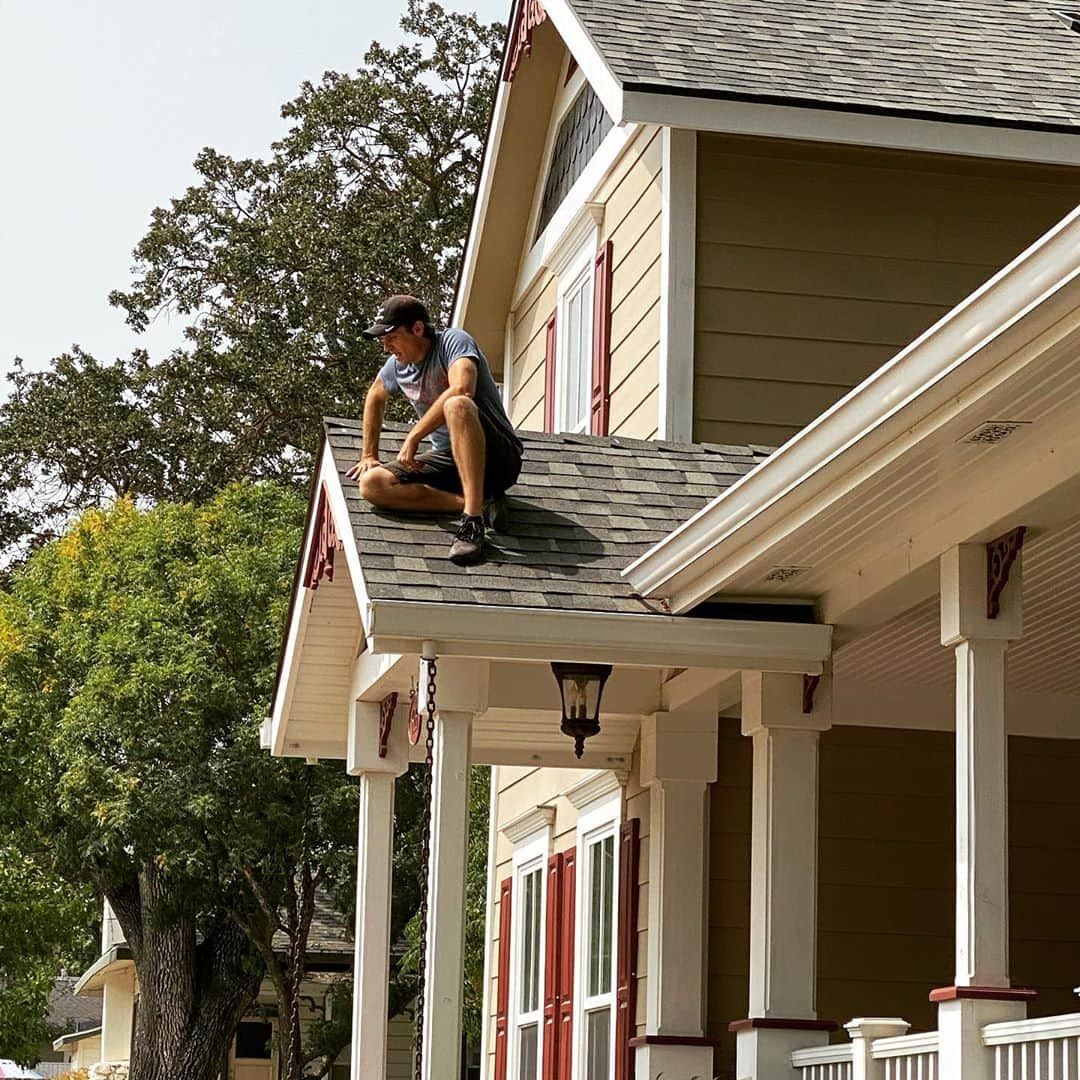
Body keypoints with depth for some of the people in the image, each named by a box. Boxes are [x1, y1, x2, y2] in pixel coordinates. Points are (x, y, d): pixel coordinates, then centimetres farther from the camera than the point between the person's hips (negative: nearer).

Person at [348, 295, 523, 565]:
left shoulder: (453, 342, -13)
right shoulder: (397, 366, 10)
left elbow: (461, 390, -33)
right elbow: (375, 398, 32)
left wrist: (413, 437, -28)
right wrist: (369, 455, 25)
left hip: (499, 457, -7)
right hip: (447, 460, 7)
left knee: (457, 405, -39)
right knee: (371, 484, -15)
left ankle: (473, 518, -43)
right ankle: (471, 503, -21)